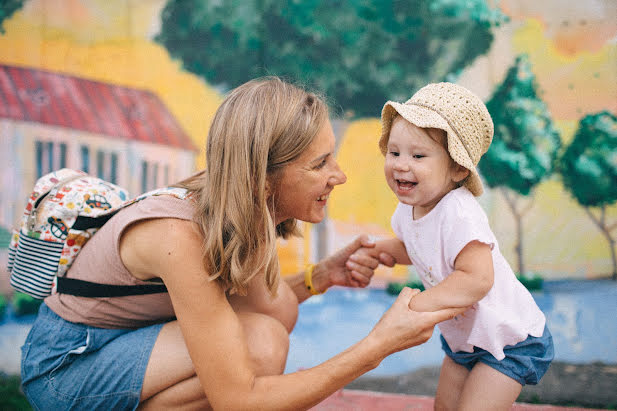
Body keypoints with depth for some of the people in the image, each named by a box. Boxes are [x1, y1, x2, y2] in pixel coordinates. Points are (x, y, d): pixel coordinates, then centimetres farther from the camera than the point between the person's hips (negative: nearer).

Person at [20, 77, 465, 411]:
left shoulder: (250, 219, -9)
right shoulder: (179, 237, -33)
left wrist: (321, 276, -12)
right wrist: (378, 346, -33)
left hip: (125, 338, 8)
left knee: (275, 309, -6)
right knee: (260, 343, -24)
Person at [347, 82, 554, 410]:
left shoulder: (458, 213, -33)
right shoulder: (409, 206, -6)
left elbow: (477, 279, -41)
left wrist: (416, 305, -41)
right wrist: (375, 250, -2)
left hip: (509, 341, -8)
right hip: (462, 337, 8)